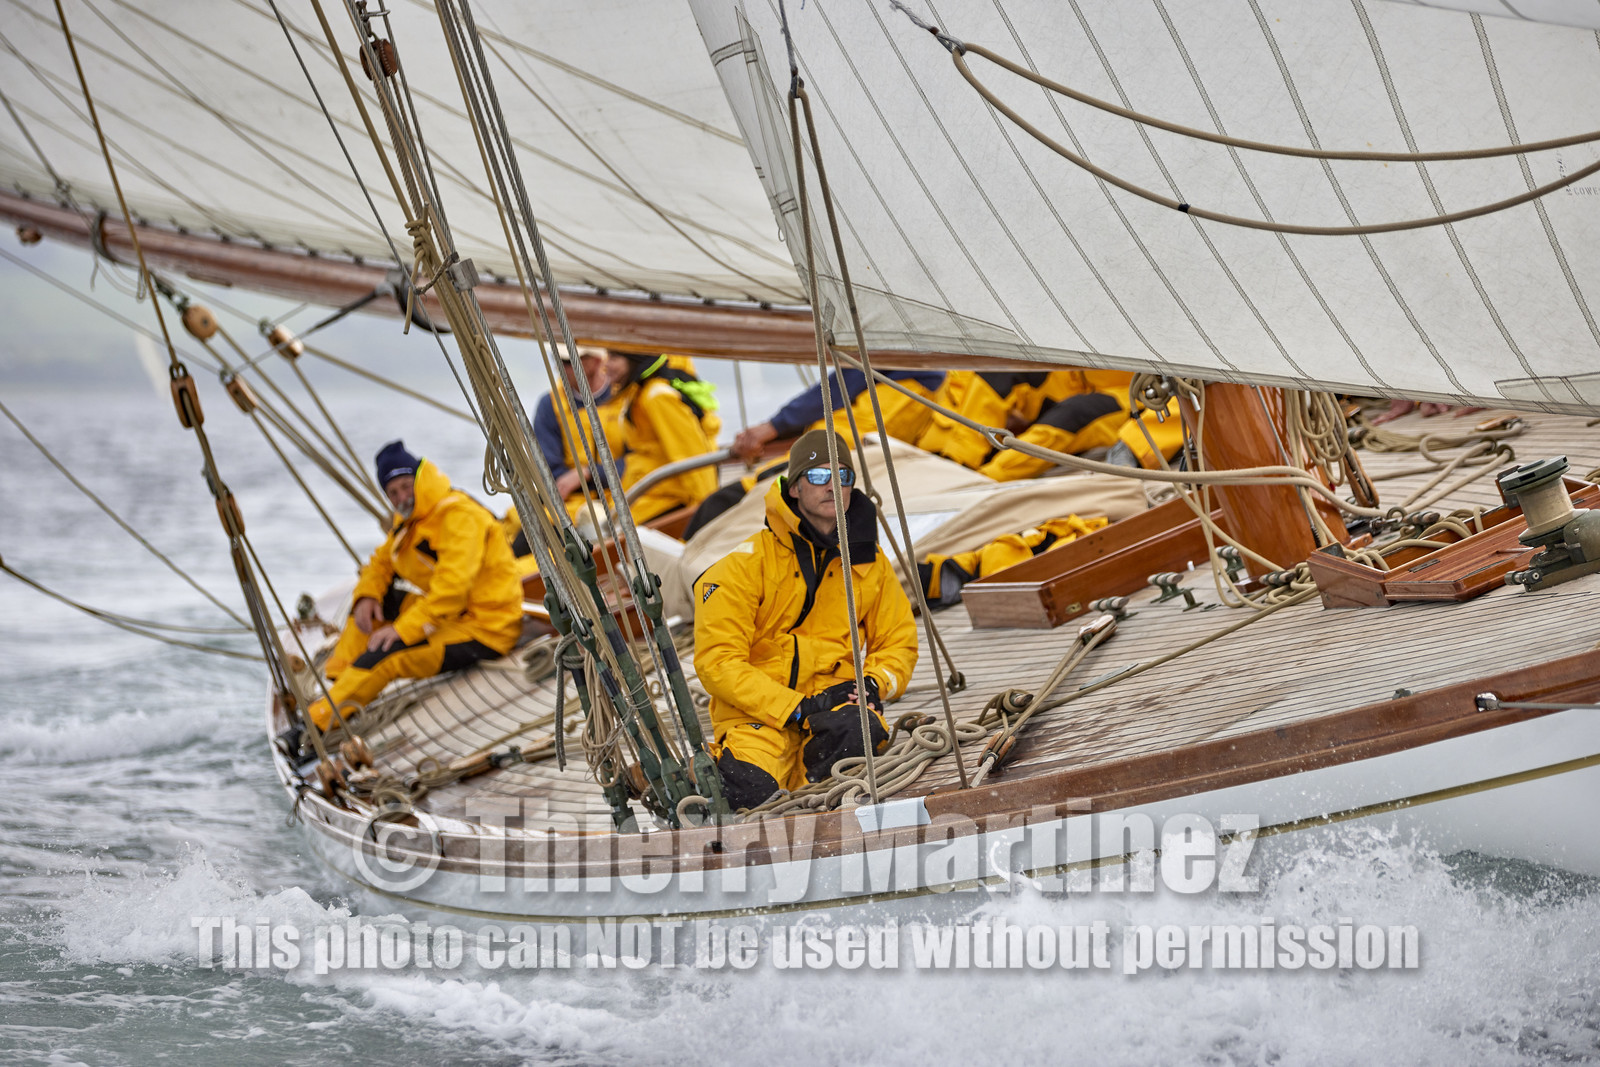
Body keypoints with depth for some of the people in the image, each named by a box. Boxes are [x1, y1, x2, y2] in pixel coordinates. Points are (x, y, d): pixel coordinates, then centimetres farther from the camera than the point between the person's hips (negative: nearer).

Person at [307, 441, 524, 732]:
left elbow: (452, 584, -29)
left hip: (483, 631, -10)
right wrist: (367, 596, -3)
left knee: (386, 656, -24)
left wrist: (404, 629, -31)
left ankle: (319, 722, -20)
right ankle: (333, 684, 3)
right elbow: (381, 562, 19)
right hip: (450, 617, 10)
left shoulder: (460, 516, -19)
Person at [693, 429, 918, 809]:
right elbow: (718, 661, -9)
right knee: (750, 789, -32)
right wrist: (795, 708, -19)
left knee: (858, 731, -35)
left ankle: (801, 780, -5)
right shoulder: (746, 564, -4)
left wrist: (873, 684, -5)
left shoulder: (870, 563, 12)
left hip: (836, 700, 2)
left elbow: (898, 642, 20)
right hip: (758, 709, -2)